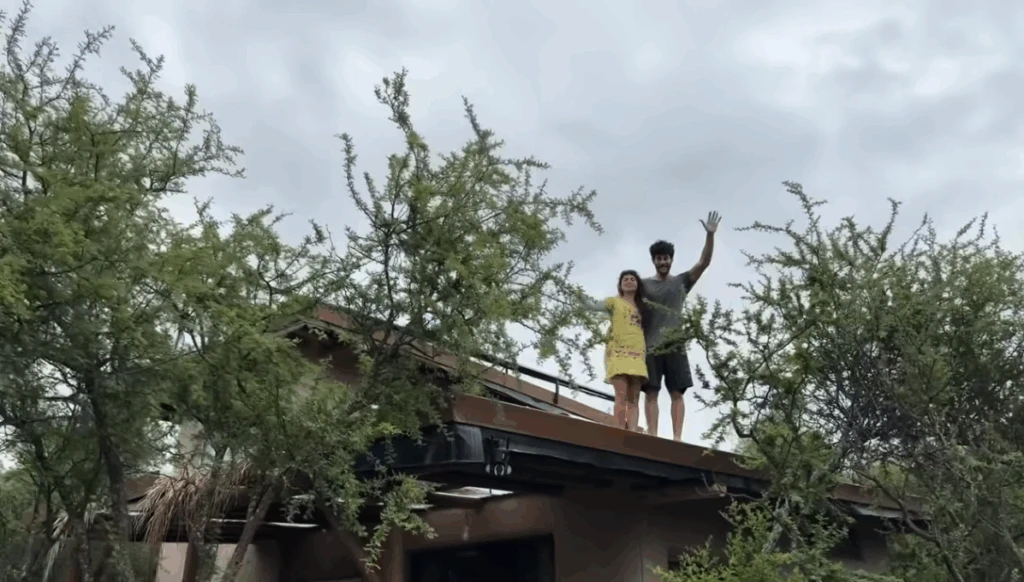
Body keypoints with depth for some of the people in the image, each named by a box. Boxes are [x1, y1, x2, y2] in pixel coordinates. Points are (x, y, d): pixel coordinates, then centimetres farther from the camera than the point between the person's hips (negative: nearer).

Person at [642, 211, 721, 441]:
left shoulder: (682, 281, 14)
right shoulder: (644, 284, 12)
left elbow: (704, 262, 3)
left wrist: (710, 235, -10)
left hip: (675, 346, 1)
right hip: (650, 346, -1)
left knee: (677, 392, -3)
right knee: (651, 392, -5)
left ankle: (677, 438, -5)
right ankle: (652, 436, -7)